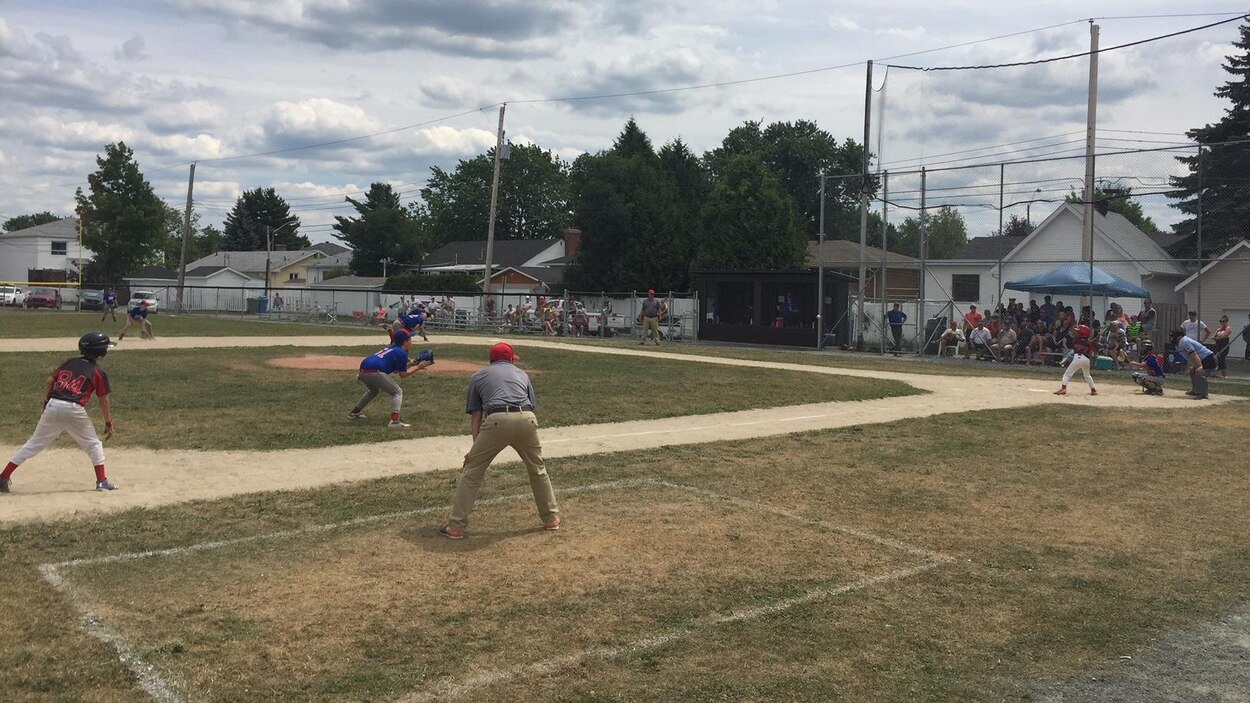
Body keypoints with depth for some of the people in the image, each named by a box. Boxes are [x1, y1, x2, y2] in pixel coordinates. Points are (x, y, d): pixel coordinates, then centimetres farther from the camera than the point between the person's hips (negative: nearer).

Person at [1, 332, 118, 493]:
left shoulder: (69, 363, 17)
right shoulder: (98, 373, 5)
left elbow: (50, 381, 12)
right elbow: (104, 401, 5)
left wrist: (46, 401, 22)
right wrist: (109, 423, 12)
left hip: (53, 406, 4)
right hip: (75, 410, -4)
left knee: (34, 443, 13)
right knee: (93, 444, 13)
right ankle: (102, 481, 8)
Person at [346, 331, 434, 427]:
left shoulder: (393, 348, 26)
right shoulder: (402, 353, 0)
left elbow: (396, 370, 33)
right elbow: (402, 374, 3)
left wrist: (411, 364, 30)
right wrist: (418, 367, 8)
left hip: (363, 369, 9)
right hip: (374, 372, -9)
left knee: (373, 391, 37)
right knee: (397, 392, 1)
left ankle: (354, 413, 45)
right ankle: (395, 421, -16)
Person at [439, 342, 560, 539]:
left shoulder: (478, 376, 25)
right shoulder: (522, 374, 31)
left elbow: (475, 415, 18)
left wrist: (476, 447, 16)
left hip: (497, 420, -2)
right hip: (526, 419, 2)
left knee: (472, 471, 9)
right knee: (538, 469, 23)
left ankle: (456, 526, 9)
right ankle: (551, 518, 32)